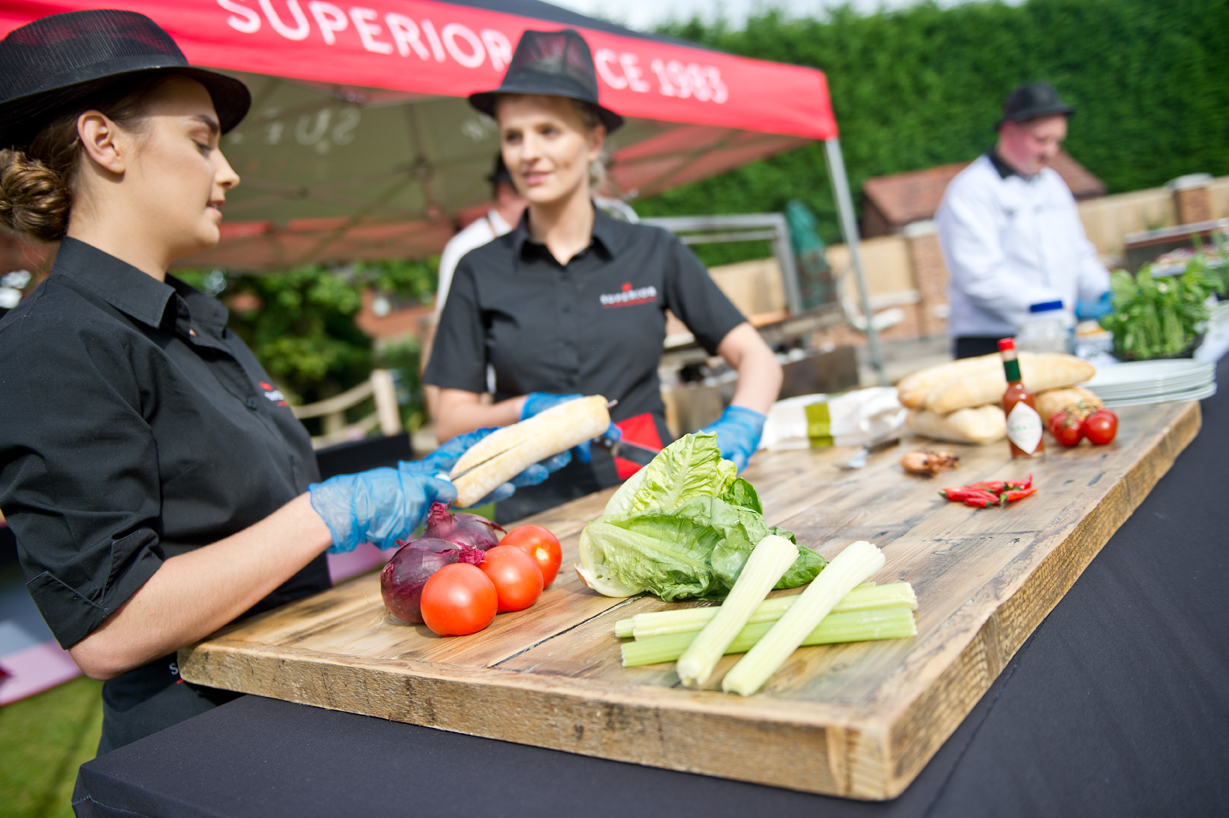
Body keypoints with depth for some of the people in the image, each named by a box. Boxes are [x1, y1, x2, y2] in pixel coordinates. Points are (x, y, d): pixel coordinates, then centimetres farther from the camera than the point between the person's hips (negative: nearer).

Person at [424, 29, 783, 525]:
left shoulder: (654, 253, 6)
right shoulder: (479, 272, 7)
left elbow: (757, 359, 6)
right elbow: (450, 423, 7)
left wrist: (739, 426, -13)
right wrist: (531, 409, -10)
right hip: (535, 514, 1)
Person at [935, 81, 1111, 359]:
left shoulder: (1053, 183, 20)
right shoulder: (969, 191, -7)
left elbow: (1079, 255, 26)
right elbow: (982, 278, -17)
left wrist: (1105, 292, 4)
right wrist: (1068, 307, -18)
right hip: (990, 345, -7)